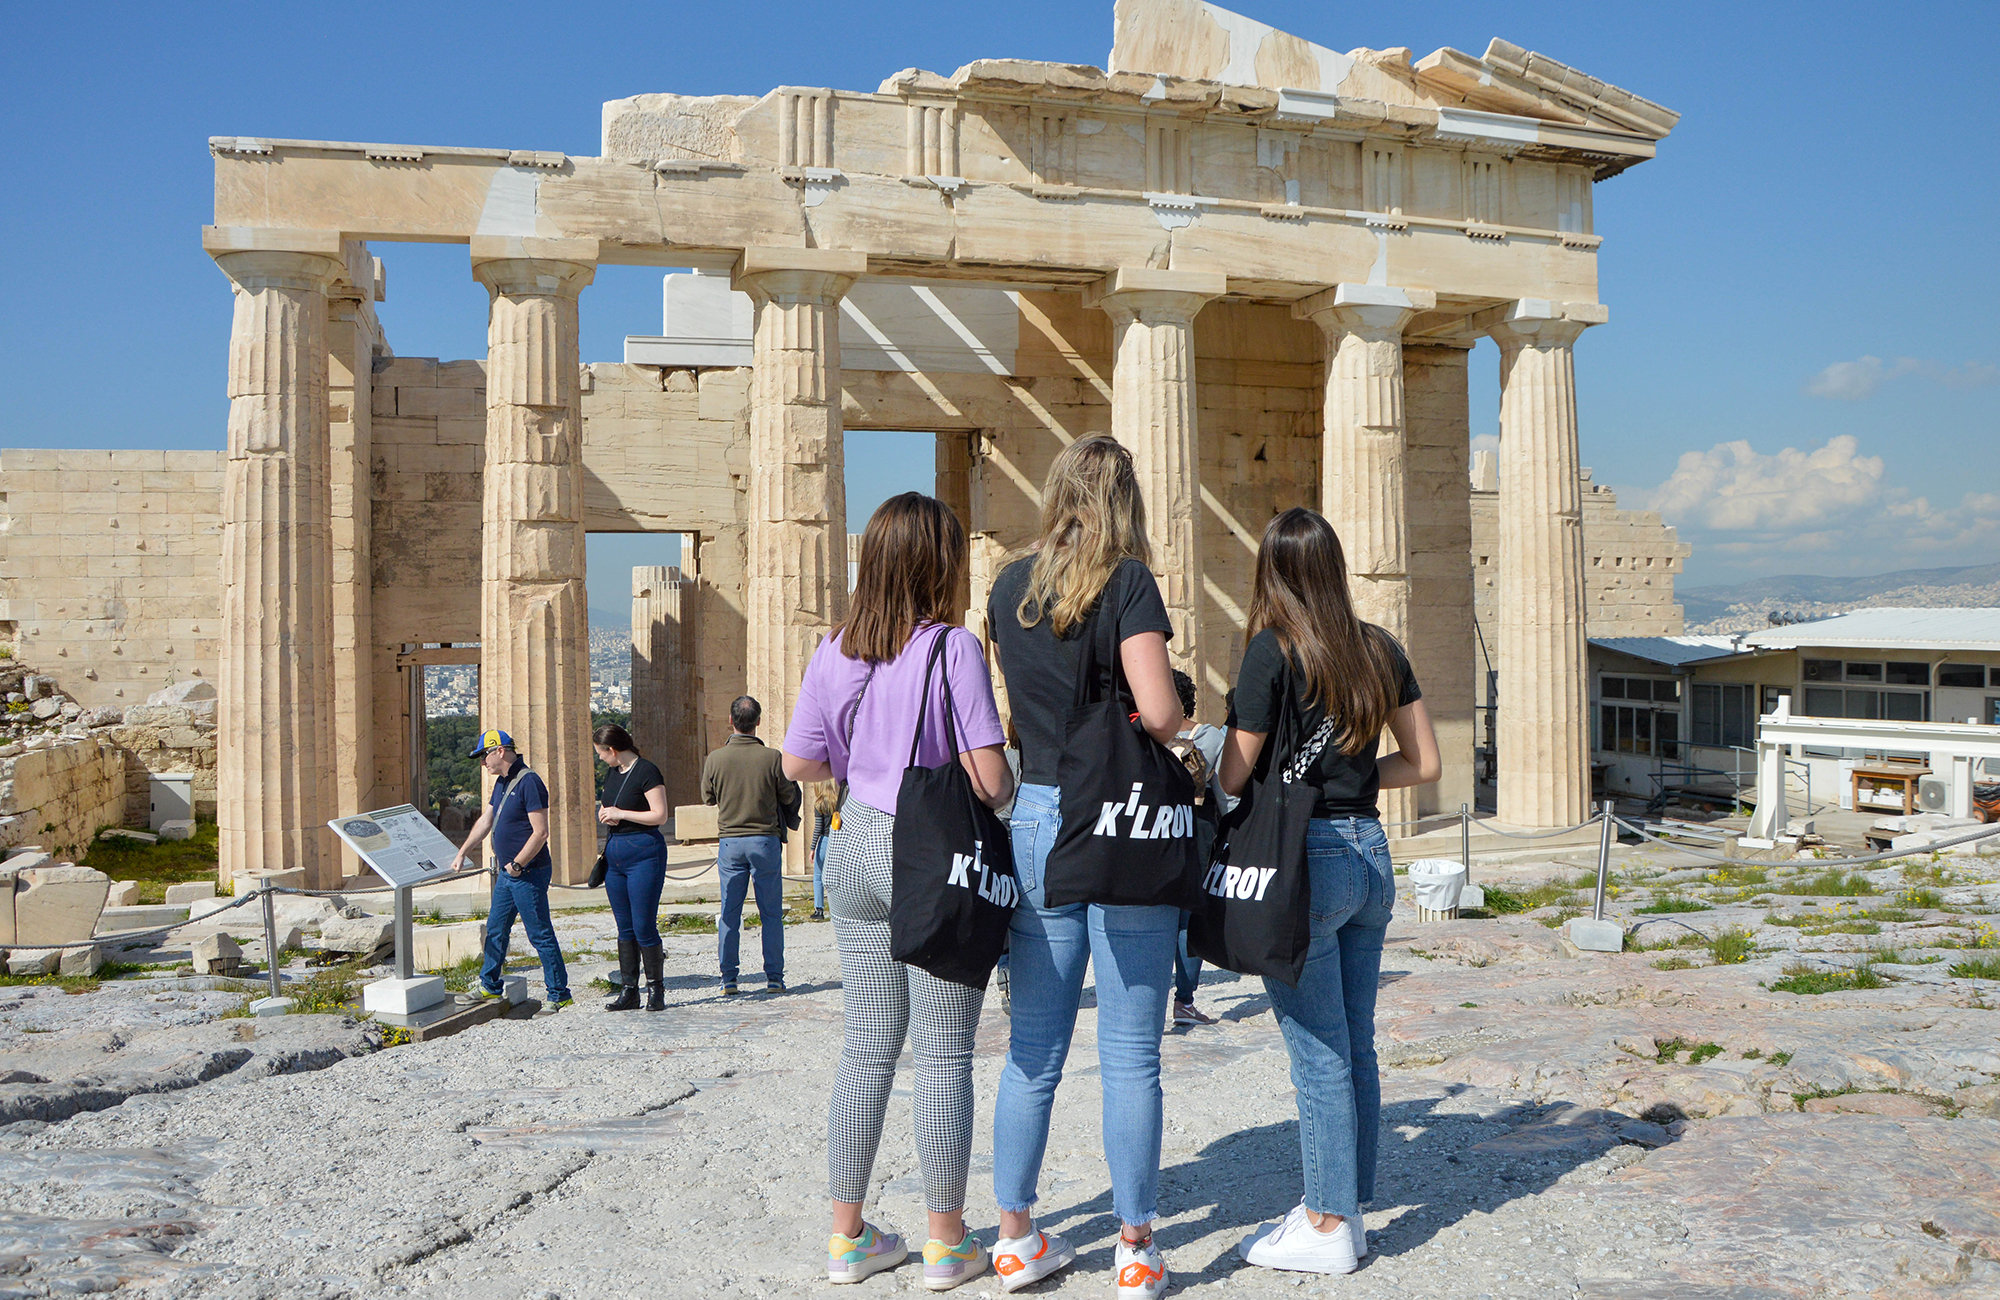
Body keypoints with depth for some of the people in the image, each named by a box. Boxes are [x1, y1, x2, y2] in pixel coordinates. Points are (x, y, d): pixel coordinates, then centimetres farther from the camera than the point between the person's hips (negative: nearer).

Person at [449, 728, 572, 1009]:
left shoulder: (529, 783, -18)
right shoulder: (502, 782, 12)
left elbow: (540, 832, -22)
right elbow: (485, 822, 21)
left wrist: (517, 865, -17)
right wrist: (461, 854, 21)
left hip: (528, 873, -10)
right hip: (507, 873, 10)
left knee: (540, 934, -4)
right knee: (496, 929, 18)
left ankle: (559, 994, 3)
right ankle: (489, 986, 31)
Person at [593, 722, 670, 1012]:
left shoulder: (647, 772, -12)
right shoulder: (612, 773, 13)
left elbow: (660, 815, -17)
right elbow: (604, 809, 24)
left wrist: (620, 814, -14)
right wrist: (605, 814, 1)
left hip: (644, 852, -8)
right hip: (614, 852, 8)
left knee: (644, 927, -6)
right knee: (625, 928, 9)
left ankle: (656, 989, 6)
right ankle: (628, 991, 13)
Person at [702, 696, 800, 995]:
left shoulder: (715, 759, -6)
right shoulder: (772, 757, -11)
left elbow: (708, 797, 9)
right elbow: (789, 797, 1)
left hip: (730, 841, 1)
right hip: (765, 839, -1)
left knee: (729, 913, 8)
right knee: (771, 913, 6)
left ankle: (728, 979, 9)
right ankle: (774, 978, 7)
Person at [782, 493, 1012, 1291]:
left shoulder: (836, 653, 3)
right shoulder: (953, 648, -13)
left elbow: (799, 763, 7)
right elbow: (989, 780, -17)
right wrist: (1007, 787, 6)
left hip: (856, 851, 5)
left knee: (865, 1048, 13)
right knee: (944, 1055, 5)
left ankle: (847, 1235, 22)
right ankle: (946, 1243, 16)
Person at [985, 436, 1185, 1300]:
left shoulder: (1009, 587, 7)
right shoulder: (1127, 582, -8)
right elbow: (1158, 713, -16)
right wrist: (1176, 736, 3)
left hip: (1035, 818, 4)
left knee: (1033, 1046, 12)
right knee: (1130, 1052, 4)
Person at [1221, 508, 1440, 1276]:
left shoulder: (1274, 649, -11)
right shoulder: (1381, 649, 6)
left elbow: (1235, 776, -11)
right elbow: (1423, 763, 10)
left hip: (1303, 858, -6)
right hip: (1370, 852, 7)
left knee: (1318, 1055, 1)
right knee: (1356, 1047, 14)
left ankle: (1326, 1228, 11)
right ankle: (1347, 1209, 25)